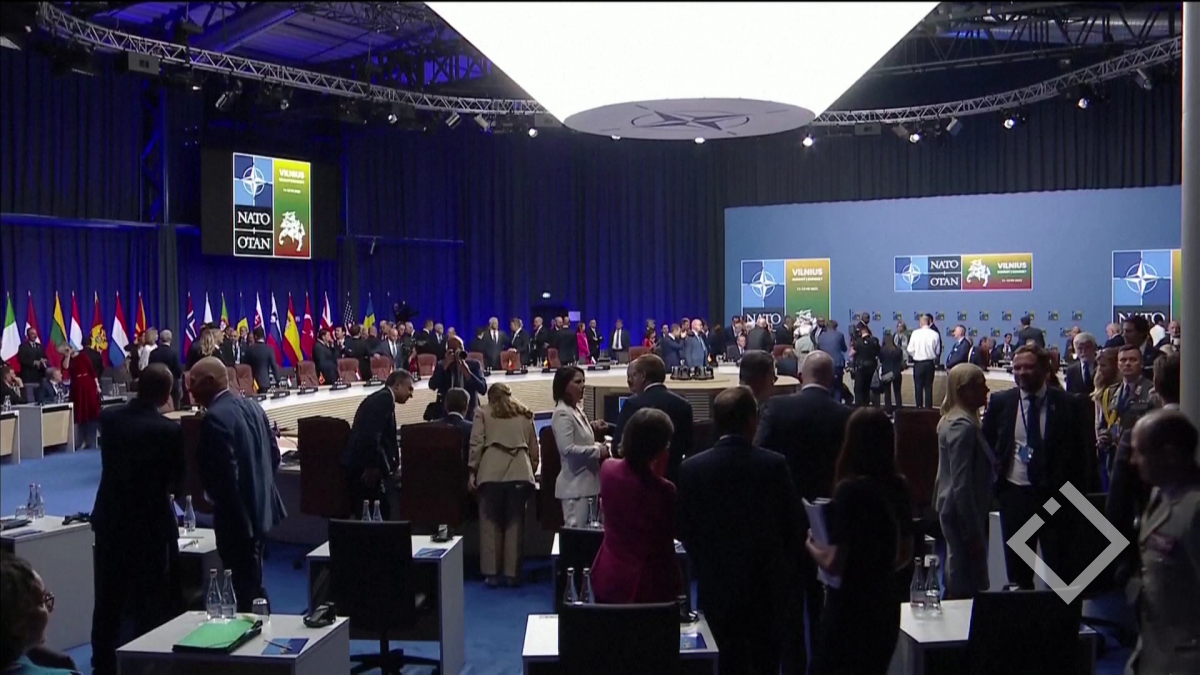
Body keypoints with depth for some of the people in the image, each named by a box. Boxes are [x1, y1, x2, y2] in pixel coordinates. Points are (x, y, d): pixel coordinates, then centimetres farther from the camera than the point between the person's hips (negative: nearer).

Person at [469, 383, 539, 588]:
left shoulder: (483, 412, 14)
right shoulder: (525, 414, 21)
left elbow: (476, 444, 2)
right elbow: (534, 447, 19)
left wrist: (472, 471, 5)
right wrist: (532, 470, 29)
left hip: (491, 472, -2)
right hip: (519, 472, 2)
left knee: (490, 522, 6)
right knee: (515, 523, 7)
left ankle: (492, 573, 6)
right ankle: (512, 573, 8)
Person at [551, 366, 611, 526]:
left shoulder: (577, 410, 13)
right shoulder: (562, 414, -15)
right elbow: (568, 449, -24)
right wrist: (598, 451, -18)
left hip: (587, 481, 9)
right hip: (575, 484, -9)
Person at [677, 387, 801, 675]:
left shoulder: (691, 468, -11)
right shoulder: (774, 465, -13)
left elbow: (683, 529, -4)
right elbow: (793, 524, -6)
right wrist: (787, 571, 9)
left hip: (718, 585, 0)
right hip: (768, 584, 0)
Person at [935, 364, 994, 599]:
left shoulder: (953, 421, 11)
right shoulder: (963, 427, -19)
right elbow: (962, 485, -23)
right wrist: (974, 531, -20)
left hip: (953, 509, 10)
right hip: (963, 512, -10)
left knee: (958, 581, 19)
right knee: (968, 587, -4)